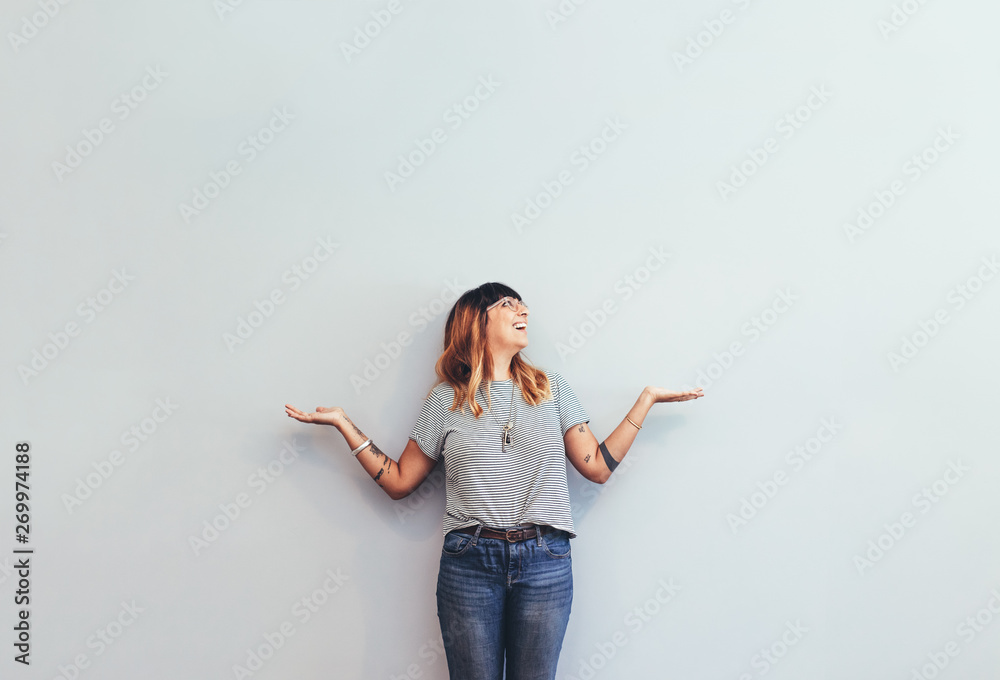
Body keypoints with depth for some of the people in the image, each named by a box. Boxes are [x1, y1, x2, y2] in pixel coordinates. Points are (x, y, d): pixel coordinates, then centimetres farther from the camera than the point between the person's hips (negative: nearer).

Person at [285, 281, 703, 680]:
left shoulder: (552, 389, 10)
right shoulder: (446, 399, 5)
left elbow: (598, 467, 7)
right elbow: (399, 482, 8)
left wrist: (646, 400, 8)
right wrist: (342, 422, 5)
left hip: (545, 562, 1)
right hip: (469, 562, -1)